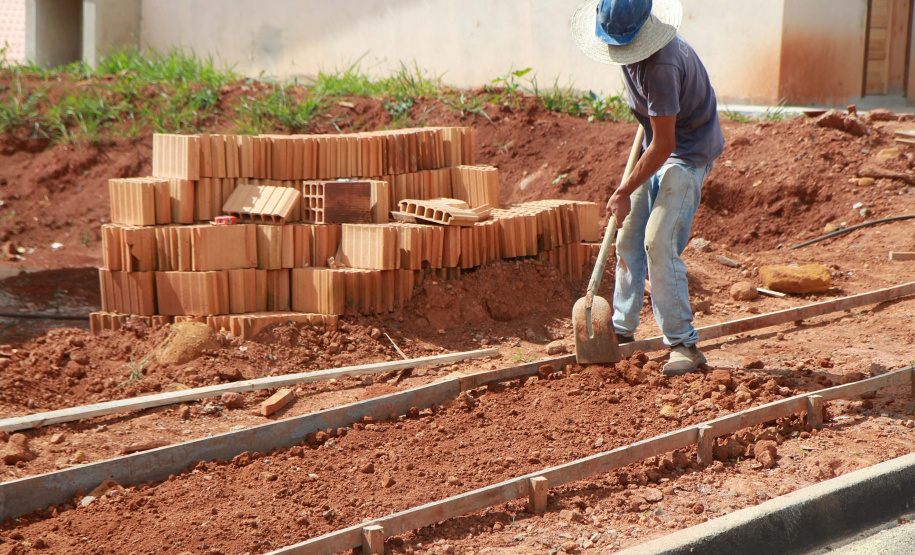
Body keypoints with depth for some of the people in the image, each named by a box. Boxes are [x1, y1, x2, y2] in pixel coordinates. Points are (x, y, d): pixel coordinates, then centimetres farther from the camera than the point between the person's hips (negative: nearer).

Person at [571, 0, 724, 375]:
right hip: (658, 146, 9)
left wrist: (624, 193, -21)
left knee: (659, 242, -18)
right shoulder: (631, 50, -6)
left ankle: (683, 344, -12)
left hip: (689, 152, -9)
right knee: (628, 239, 10)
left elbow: (663, 145, -29)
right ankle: (622, 330, 21)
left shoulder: (661, 66, -34)